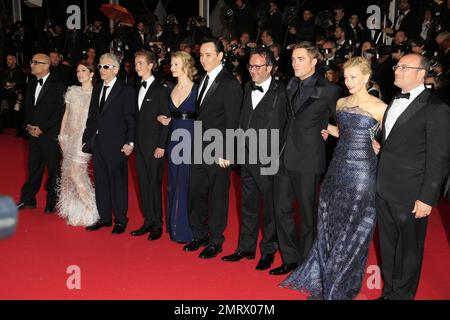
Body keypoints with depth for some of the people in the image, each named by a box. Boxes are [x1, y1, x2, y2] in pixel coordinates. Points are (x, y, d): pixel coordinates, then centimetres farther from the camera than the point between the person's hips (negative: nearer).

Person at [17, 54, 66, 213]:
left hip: (50, 135, -6)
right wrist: (29, 125, -1)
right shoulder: (31, 85, 13)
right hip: (34, 134, 6)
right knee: (33, 168, 13)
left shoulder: (57, 86, -9)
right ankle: (28, 200, 23)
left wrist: (41, 128, -15)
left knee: (53, 169, 5)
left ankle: (52, 203, 16)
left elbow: (59, 111, -13)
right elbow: (27, 107, 17)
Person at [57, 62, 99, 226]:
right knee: (68, 171, 10)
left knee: (75, 172, -12)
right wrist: (61, 134, 10)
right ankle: (73, 208, 25)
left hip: (85, 137, -6)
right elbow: (66, 114, 14)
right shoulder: (72, 91, 10)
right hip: (70, 136, 6)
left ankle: (90, 210, 2)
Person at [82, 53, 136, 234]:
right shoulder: (97, 89, 14)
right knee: (101, 182, 11)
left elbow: (130, 119, -8)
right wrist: (87, 138, 10)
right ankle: (104, 217, 23)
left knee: (118, 182, 2)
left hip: (116, 144, -6)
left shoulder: (126, 91, -5)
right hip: (97, 143, 6)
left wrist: (129, 142, -15)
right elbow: (92, 116, 15)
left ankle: (120, 220, 14)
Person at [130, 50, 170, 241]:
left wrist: (161, 145, -14)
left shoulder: (160, 90, -7)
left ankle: (157, 225, 8)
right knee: (143, 184, 10)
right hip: (140, 145, 7)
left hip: (154, 146, -7)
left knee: (154, 184, -3)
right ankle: (148, 221, 20)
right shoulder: (138, 89, 13)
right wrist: (133, 141, 9)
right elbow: (138, 117, 15)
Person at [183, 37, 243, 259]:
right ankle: (199, 235, 29)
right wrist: (195, 144, 7)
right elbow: (201, 115, 14)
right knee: (195, 194, 13)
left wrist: (224, 153, -17)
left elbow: (232, 122, -14)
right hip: (199, 150, 7)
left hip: (218, 152, -7)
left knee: (217, 197, 5)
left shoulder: (230, 84, -11)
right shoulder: (204, 80, 12)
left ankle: (216, 241, 20)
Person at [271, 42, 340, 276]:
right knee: (281, 209, 9)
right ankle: (290, 258, 23)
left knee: (308, 212, 6)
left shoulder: (328, 90, -9)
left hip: (307, 160, -6)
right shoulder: (291, 85, 10)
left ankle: (306, 262, 22)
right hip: (284, 157, 6)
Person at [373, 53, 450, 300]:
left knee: (409, 247, 10)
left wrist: (427, 198, -15)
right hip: (384, 189, 7)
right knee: (387, 244, 18)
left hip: (410, 195, -7)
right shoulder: (394, 101, 11)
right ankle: (389, 291, 35)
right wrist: (379, 147, 3)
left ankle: (402, 294, 29)